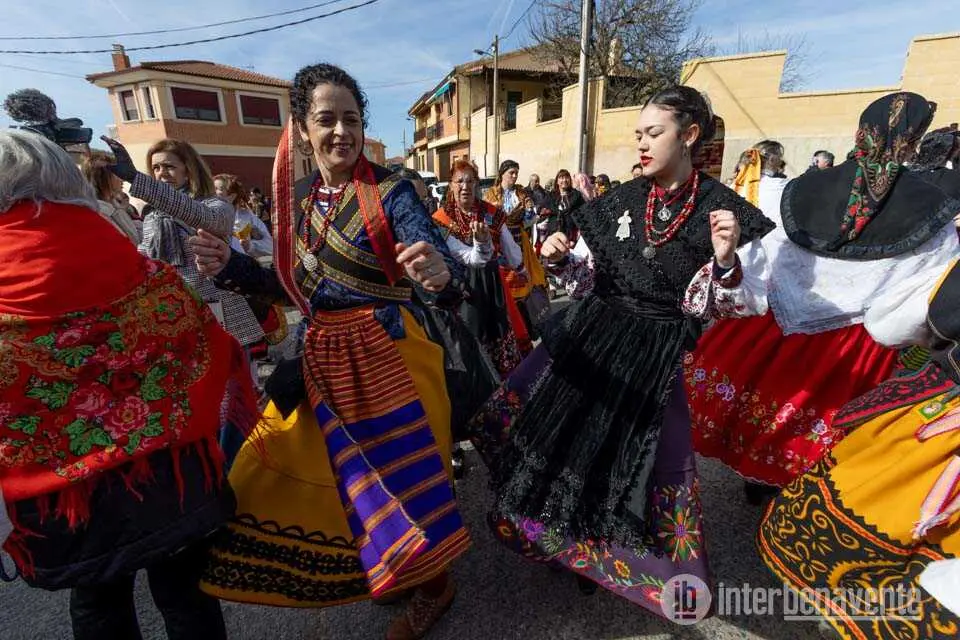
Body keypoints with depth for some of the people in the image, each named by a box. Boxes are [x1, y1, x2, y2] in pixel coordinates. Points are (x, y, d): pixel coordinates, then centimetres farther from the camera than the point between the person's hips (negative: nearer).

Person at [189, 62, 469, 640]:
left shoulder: (390, 191, -10)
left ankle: (432, 585, 35)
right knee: (311, 469, 20)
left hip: (386, 357, -7)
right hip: (321, 360, 7)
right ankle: (378, 567, 49)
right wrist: (231, 267, -1)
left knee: (400, 474, 4)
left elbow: (443, 264, -22)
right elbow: (293, 286, 13)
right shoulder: (297, 196, 9)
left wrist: (439, 271, -45)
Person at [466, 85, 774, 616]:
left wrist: (726, 261, -21)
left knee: (637, 457, 9)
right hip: (588, 331, 3)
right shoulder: (620, 201, 2)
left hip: (655, 352, -2)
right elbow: (588, 274, 8)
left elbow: (720, 308, -3)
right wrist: (561, 258, -11)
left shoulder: (723, 208, -5)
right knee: (560, 430, 8)